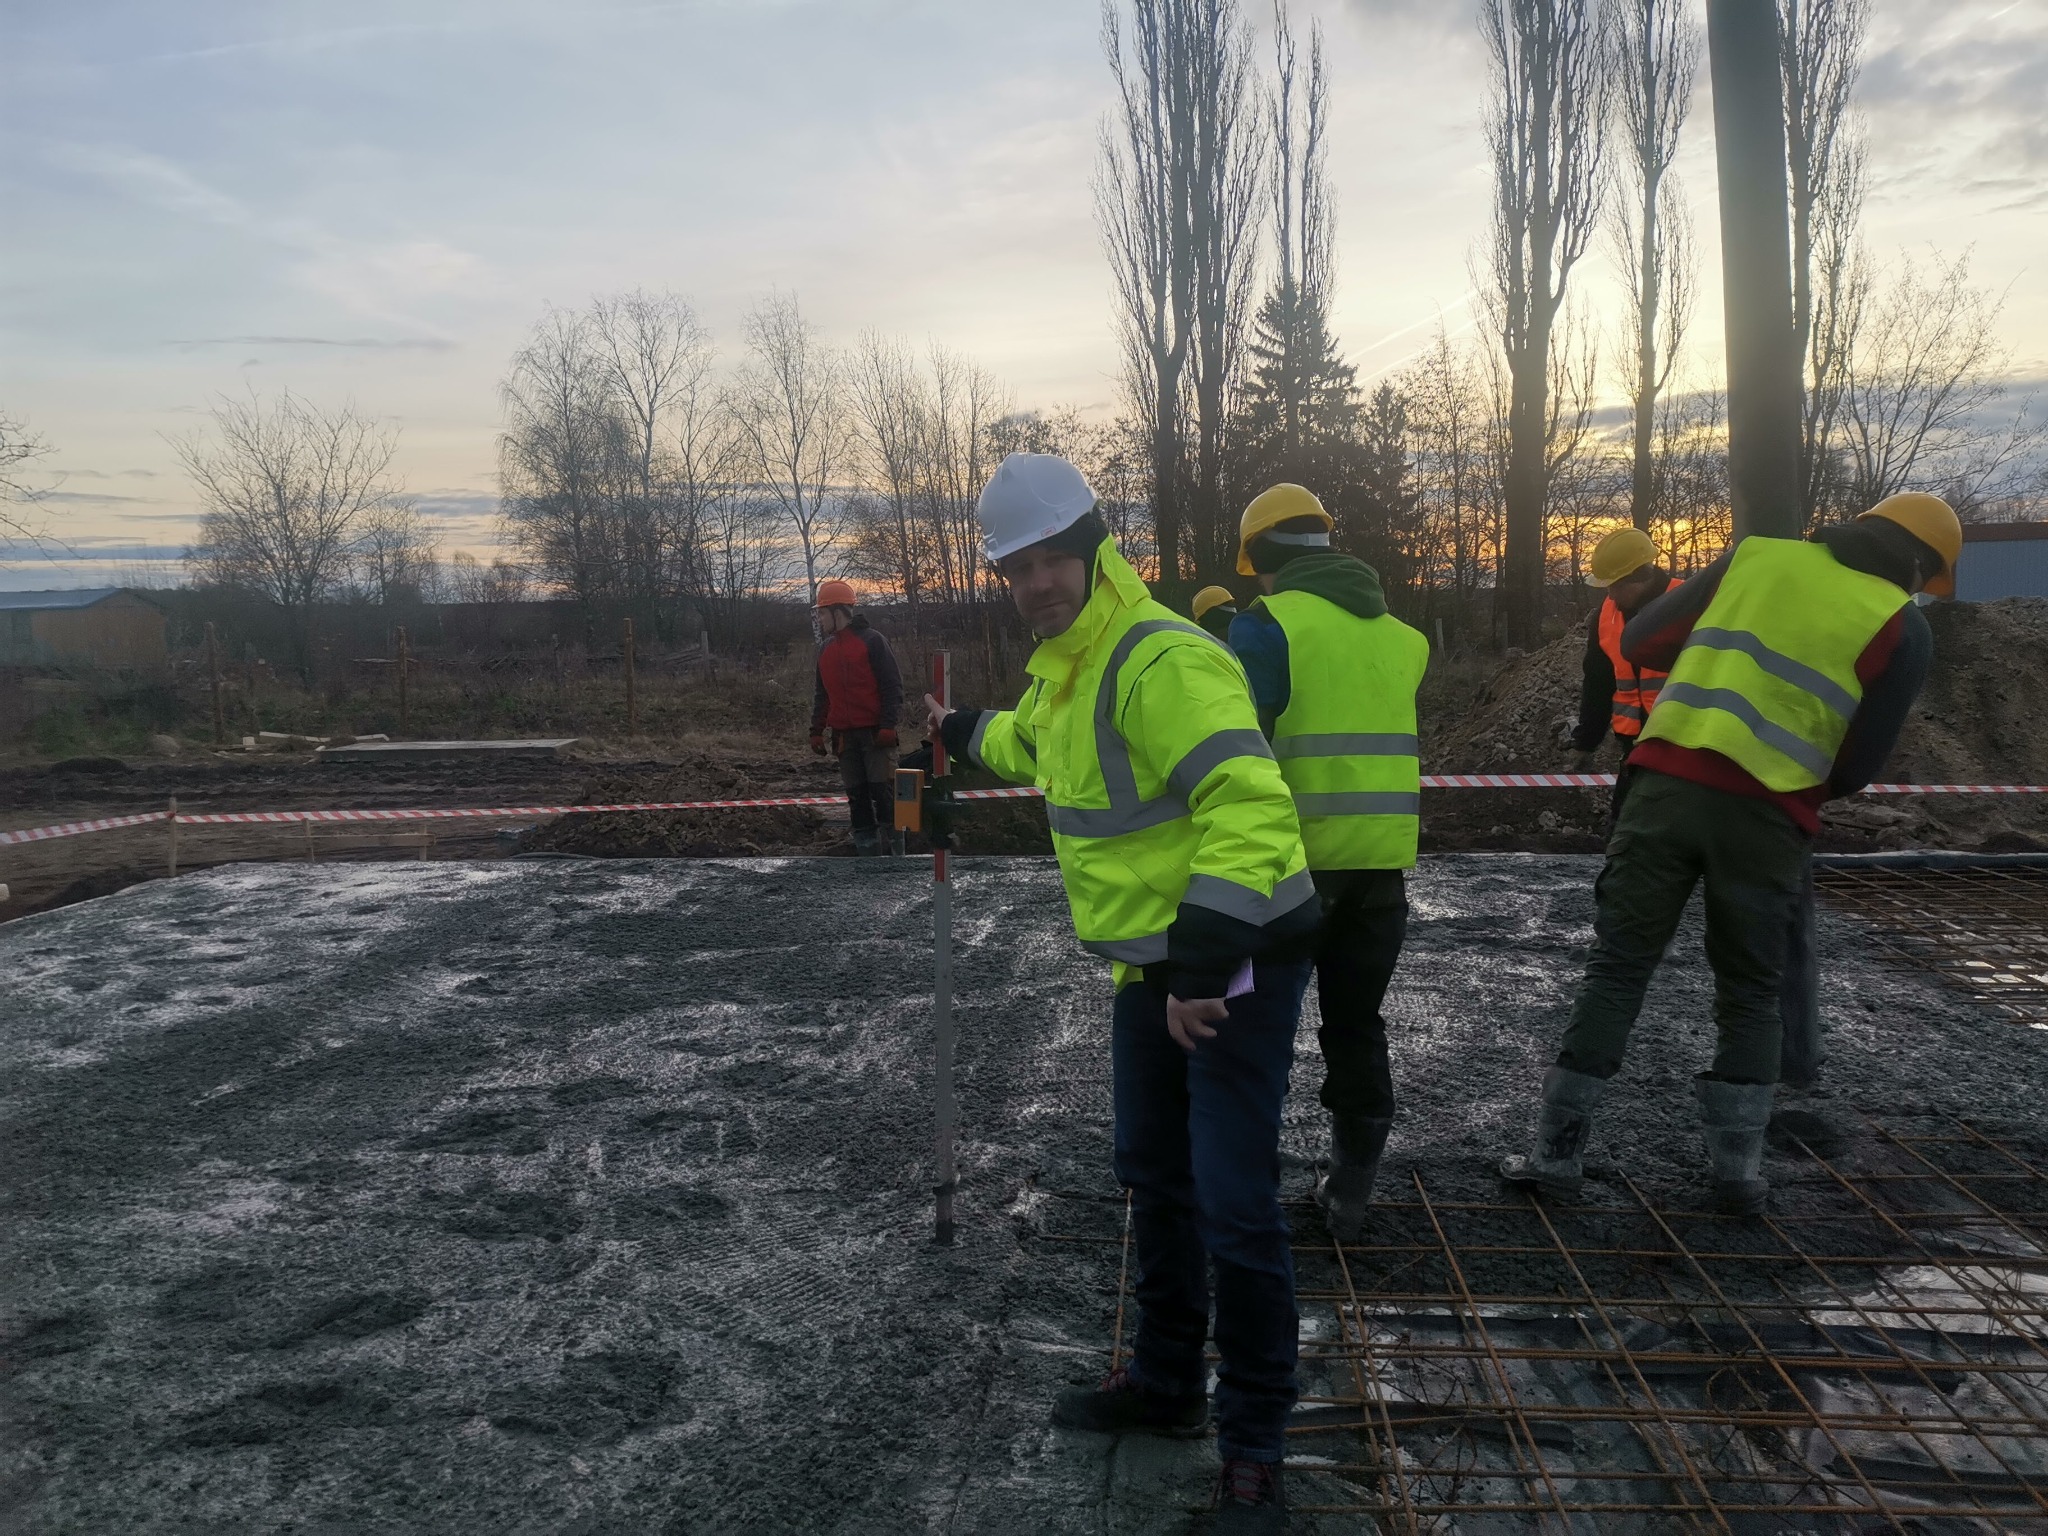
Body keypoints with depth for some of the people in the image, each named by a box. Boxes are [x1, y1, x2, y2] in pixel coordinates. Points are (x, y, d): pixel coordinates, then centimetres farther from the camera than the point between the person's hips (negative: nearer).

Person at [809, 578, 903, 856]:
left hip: (875, 733, -6)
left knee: (883, 790, -8)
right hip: (844, 734, 6)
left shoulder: (871, 640, -6)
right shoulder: (825, 648, 14)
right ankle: (866, 847, 10)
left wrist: (888, 725, -16)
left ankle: (894, 847, -3)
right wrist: (816, 730, 13)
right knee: (856, 794, 6)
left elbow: (892, 685, -9)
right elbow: (822, 694, 20)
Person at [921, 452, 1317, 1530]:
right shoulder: (1062, 668, 8)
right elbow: (1037, 745, 32)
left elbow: (1249, 806, -34)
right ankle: (1164, 1384, 38)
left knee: (1234, 1206, -4)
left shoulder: (1163, 662, -24)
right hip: (1151, 961, 10)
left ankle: (1253, 1448, 14)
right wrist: (963, 732, 50)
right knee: (1154, 1178, 19)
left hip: (1237, 964, -9)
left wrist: (1203, 969, -36)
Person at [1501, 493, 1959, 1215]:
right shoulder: (1902, 627, 5)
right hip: (1766, 816, -1)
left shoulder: (1757, 554, 12)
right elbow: (1856, 767, 4)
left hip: (1669, 784, 2)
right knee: (1750, 995, 16)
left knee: (1616, 970, 8)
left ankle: (1556, 1151, 10)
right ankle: (1738, 1170, 17)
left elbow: (1638, 642, 14)